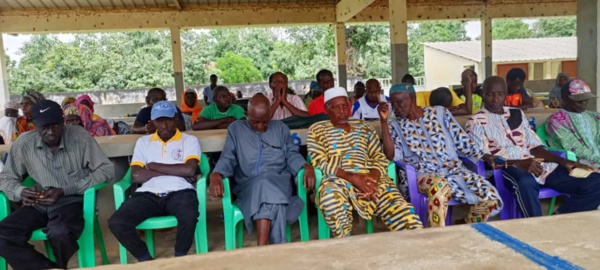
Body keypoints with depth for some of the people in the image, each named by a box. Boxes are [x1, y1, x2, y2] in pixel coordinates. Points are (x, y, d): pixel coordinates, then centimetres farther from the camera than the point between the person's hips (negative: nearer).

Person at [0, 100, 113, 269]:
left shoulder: (80, 137, -11)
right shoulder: (23, 144, -2)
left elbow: (106, 170, -10)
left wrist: (65, 190, -18)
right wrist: (20, 191, -15)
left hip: (72, 201, -3)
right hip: (39, 204, 4)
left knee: (59, 233, -35)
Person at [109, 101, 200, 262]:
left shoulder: (189, 140, 12)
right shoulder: (143, 142, 18)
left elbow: (190, 170, -7)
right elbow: (136, 176, 3)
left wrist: (154, 166, 1)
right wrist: (177, 171, -3)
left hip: (179, 192, -2)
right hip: (148, 194, 3)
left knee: (189, 216, -37)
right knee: (116, 222, -23)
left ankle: (179, 259, -6)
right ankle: (147, 260, 0)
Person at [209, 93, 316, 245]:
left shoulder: (280, 127, 17)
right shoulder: (236, 129, 14)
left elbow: (292, 155, 13)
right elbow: (228, 158, 7)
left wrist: (307, 167, -9)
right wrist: (216, 175, -15)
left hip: (278, 182, 1)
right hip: (248, 185, -1)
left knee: (267, 186, -37)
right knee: (271, 195, -36)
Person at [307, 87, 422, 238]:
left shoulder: (363, 127, 24)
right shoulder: (317, 130, 14)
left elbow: (380, 157, 14)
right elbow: (321, 163, -1)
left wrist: (373, 177, -11)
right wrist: (353, 177, -17)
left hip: (371, 179, 3)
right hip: (338, 180, -2)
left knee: (405, 214, -26)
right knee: (332, 199, -40)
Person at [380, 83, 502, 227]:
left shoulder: (440, 113, 9)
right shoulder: (396, 126, 6)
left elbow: (462, 142, 11)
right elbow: (392, 155, -11)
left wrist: (485, 156, -3)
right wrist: (384, 120, -15)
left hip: (453, 168, 3)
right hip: (423, 173, -3)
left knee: (491, 197, -17)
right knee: (440, 187, -39)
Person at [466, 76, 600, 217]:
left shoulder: (517, 114, 20)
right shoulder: (476, 122, 3)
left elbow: (535, 147, 16)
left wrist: (563, 162, 0)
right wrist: (519, 163, -21)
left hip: (540, 165, 6)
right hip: (507, 168, -6)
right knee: (526, 182, -42)